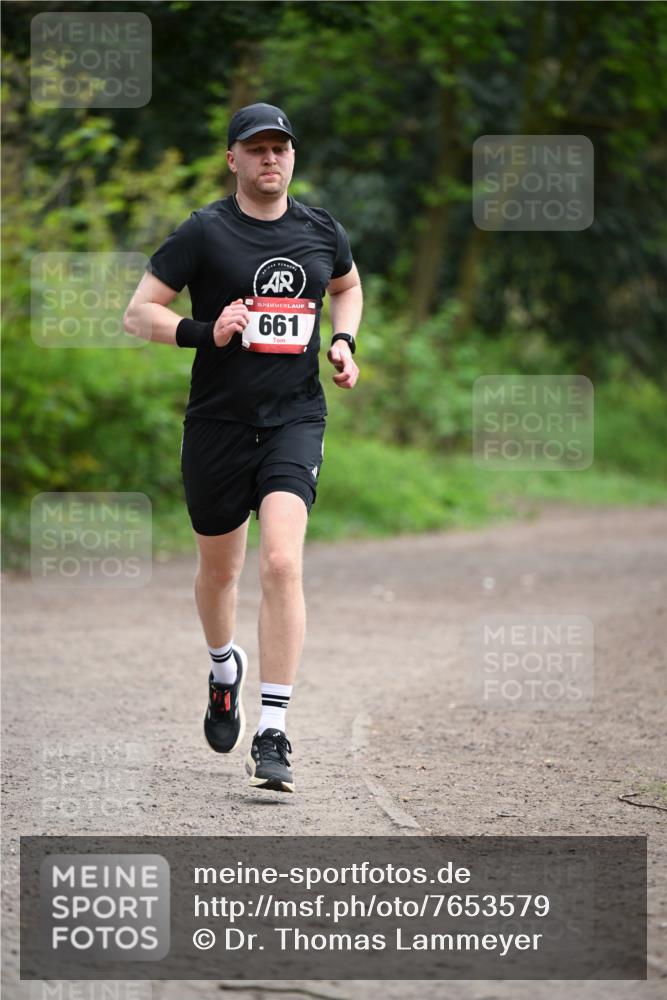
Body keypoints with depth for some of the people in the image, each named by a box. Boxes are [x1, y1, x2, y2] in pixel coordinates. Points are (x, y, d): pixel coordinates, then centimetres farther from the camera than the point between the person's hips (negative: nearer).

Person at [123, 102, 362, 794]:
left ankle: (272, 735, -17)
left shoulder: (320, 231, 7)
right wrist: (204, 331, -20)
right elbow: (138, 313, -4)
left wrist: (343, 341, 9)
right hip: (218, 421, 0)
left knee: (282, 562, -18)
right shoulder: (204, 232, -4)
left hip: (295, 420, 0)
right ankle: (224, 666, 49)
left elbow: (347, 285, 28)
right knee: (219, 567, 15)